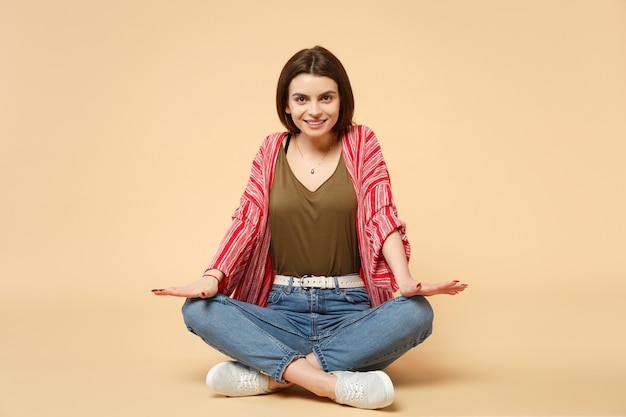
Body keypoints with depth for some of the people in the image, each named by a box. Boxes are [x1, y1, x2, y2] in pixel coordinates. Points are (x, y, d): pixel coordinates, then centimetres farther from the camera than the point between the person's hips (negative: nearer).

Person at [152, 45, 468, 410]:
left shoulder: (361, 143, 4)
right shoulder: (272, 151, 8)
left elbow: (381, 214, -6)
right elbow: (247, 219, -1)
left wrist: (405, 280, -23)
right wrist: (212, 277, -18)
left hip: (349, 310, -1)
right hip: (283, 311, 1)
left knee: (416, 313, -30)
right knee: (199, 310, -22)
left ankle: (272, 375, -25)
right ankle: (331, 383, -31)